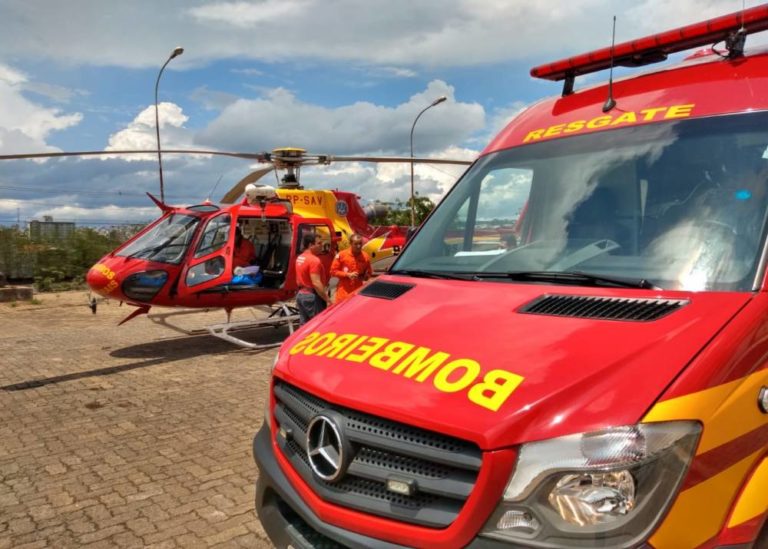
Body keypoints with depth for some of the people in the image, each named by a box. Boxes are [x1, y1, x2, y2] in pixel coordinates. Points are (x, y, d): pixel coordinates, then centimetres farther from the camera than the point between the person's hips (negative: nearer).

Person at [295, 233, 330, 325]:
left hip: (301, 294, 10)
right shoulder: (314, 260, -19)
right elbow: (316, 284, -24)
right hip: (312, 296, -10)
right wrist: (328, 299, -21)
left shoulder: (300, 258, 11)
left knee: (304, 325, 13)